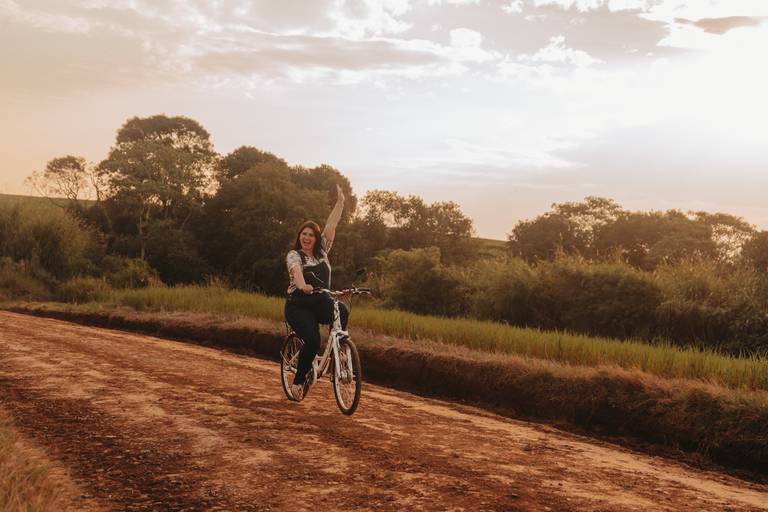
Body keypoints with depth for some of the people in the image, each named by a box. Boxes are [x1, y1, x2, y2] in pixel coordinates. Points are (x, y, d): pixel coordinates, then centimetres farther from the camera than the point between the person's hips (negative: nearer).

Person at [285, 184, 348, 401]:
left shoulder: (322, 251, 11)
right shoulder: (294, 255, -3)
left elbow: (331, 225, 8)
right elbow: (296, 270, -26)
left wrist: (340, 202, 4)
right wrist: (302, 285, -47)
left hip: (321, 303, 4)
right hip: (299, 306, -4)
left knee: (342, 311, -30)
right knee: (312, 341, -24)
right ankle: (298, 382, -5)